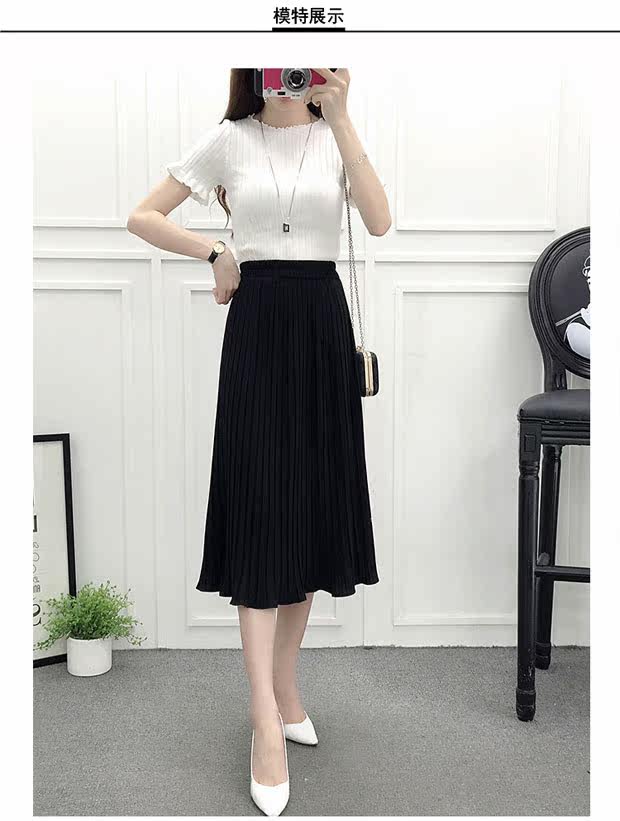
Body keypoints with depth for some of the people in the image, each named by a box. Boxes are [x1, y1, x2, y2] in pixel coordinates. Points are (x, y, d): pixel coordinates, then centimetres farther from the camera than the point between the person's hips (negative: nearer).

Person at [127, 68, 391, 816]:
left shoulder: (336, 135, 8)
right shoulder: (229, 138, 4)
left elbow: (380, 222, -11)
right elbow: (142, 217, 6)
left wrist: (340, 118, -13)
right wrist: (215, 253, -4)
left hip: (322, 319, 3)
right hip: (257, 323, -2)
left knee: (315, 504, 5)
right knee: (260, 507, -8)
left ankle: (285, 680, 22)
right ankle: (267, 720, -5)